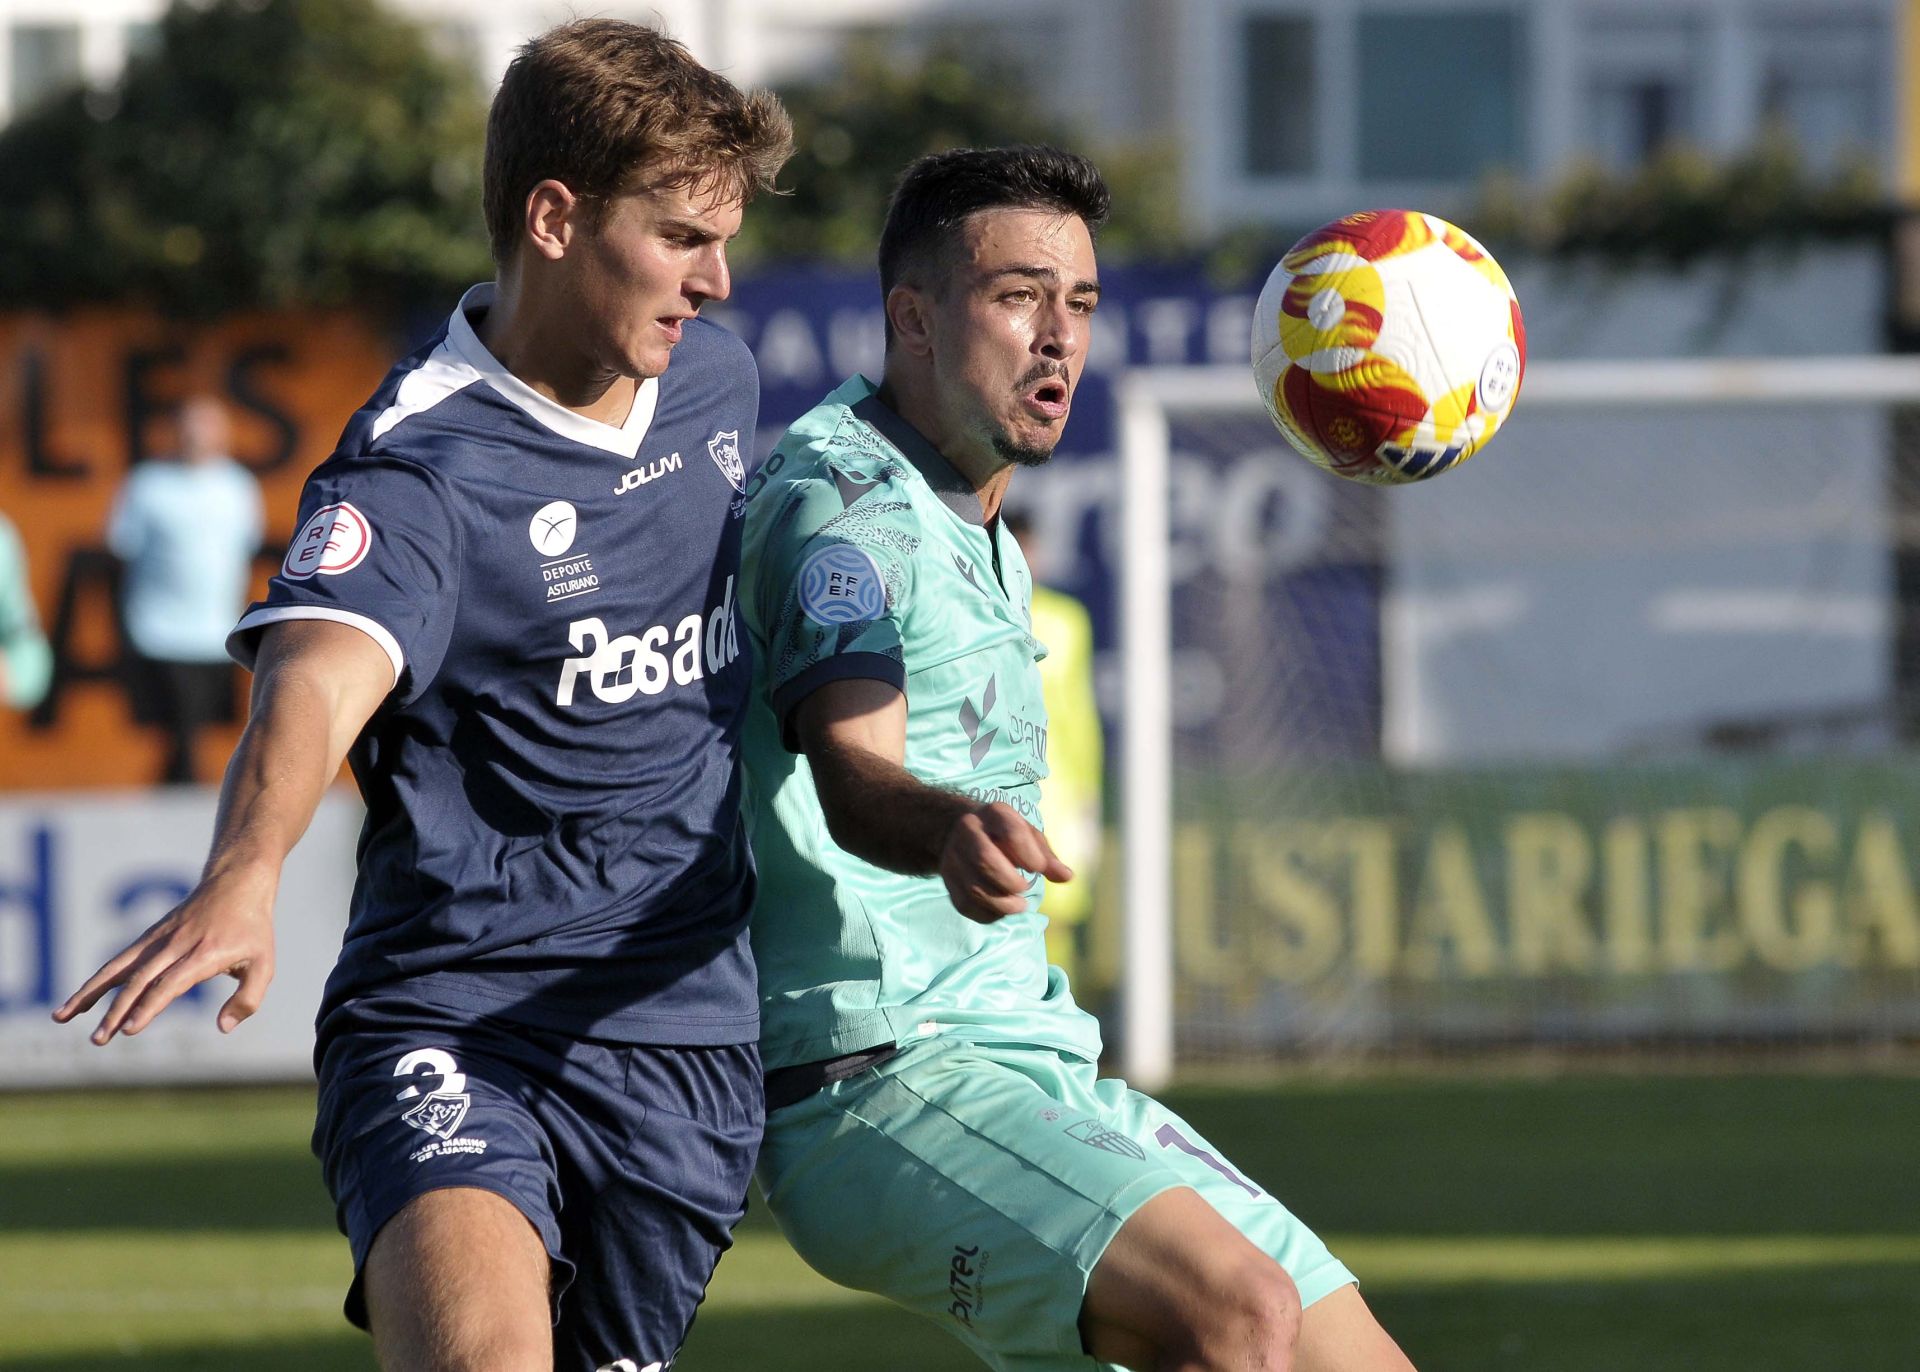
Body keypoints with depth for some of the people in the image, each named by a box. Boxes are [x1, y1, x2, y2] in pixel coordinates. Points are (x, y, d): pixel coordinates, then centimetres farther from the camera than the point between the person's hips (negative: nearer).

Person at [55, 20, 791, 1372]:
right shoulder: (420, 470, -16)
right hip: (449, 1019, -6)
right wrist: (243, 879, -55)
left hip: (684, 1037, 7)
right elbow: (319, 673, -35)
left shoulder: (714, 375, 8)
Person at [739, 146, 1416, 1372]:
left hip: (1039, 1076, 10)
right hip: (881, 1083, -10)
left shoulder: (984, 540, 19)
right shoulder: (844, 498, -11)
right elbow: (852, 774, -31)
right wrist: (950, 832, -49)